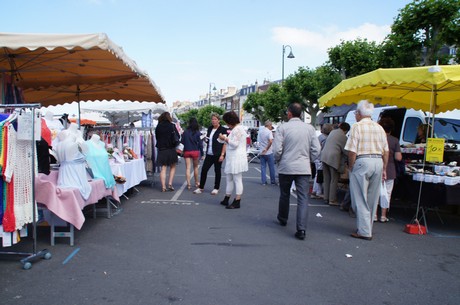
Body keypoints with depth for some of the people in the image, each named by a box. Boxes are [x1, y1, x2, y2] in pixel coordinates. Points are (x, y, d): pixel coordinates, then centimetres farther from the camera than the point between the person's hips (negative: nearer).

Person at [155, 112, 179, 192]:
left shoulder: (158, 127, 1)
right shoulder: (172, 126, -6)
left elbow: (157, 137, 9)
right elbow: (177, 137, -1)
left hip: (161, 150, 2)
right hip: (171, 149, -2)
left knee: (163, 168, 6)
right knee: (172, 167, 13)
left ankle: (163, 186, 3)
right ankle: (170, 184, 4)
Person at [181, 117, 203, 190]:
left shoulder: (185, 132, -3)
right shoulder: (197, 133, -6)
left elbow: (182, 142, 1)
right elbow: (200, 143, -5)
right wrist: (201, 152, 1)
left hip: (187, 151, 0)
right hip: (195, 151, 0)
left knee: (188, 168, 2)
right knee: (195, 167, 15)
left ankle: (188, 184, -5)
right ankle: (196, 182, 26)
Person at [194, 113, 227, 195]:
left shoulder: (223, 130, -7)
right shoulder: (210, 129, 12)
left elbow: (225, 143, -10)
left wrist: (222, 154, -17)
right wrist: (205, 139, 1)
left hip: (218, 154, -6)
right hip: (209, 154, 6)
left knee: (217, 171, 4)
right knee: (204, 169, 2)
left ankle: (216, 188, 16)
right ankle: (201, 187, 12)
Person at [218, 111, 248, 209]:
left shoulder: (237, 129, -13)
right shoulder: (235, 129, 19)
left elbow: (235, 144, -18)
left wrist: (225, 139, -9)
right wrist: (225, 138, 13)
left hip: (237, 159, -11)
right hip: (232, 159, 11)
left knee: (237, 180, -6)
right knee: (229, 179, 15)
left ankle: (237, 202, -3)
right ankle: (226, 199, 23)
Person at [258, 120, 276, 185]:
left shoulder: (260, 131, 7)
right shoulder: (269, 132, -12)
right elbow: (270, 141, -26)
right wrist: (266, 149, -18)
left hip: (262, 152, 5)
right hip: (269, 152, -5)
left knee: (263, 167, 8)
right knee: (271, 167, 7)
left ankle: (264, 182, 6)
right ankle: (273, 181, 14)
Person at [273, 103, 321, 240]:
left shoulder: (282, 128, -7)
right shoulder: (310, 128, 1)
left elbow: (277, 149, -11)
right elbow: (316, 149, 0)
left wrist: (278, 160, 9)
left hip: (286, 167, -1)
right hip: (304, 168, 1)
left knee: (284, 195, 19)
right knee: (303, 198, 0)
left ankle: (283, 219, 39)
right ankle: (301, 229, -9)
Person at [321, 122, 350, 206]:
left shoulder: (332, 132, 16)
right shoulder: (343, 137, -7)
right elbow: (345, 150, -6)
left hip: (324, 157, 7)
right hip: (333, 158, -7)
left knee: (327, 179, 13)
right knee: (334, 180, 0)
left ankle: (326, 198, 17)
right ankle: (332, 200, 2)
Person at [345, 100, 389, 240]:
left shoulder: (357, 126, -6)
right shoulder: (379, 128, 11)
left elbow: (352, 151, -13)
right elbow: (386, 151, 11)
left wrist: (351, 167, -3)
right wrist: (384, 168, 17)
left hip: (362, 162, -6)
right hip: (378, 162, 6)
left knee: (360, 199, 0)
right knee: (372, 199, 13)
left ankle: (364, 231, 0)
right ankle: (368, 228, 22)